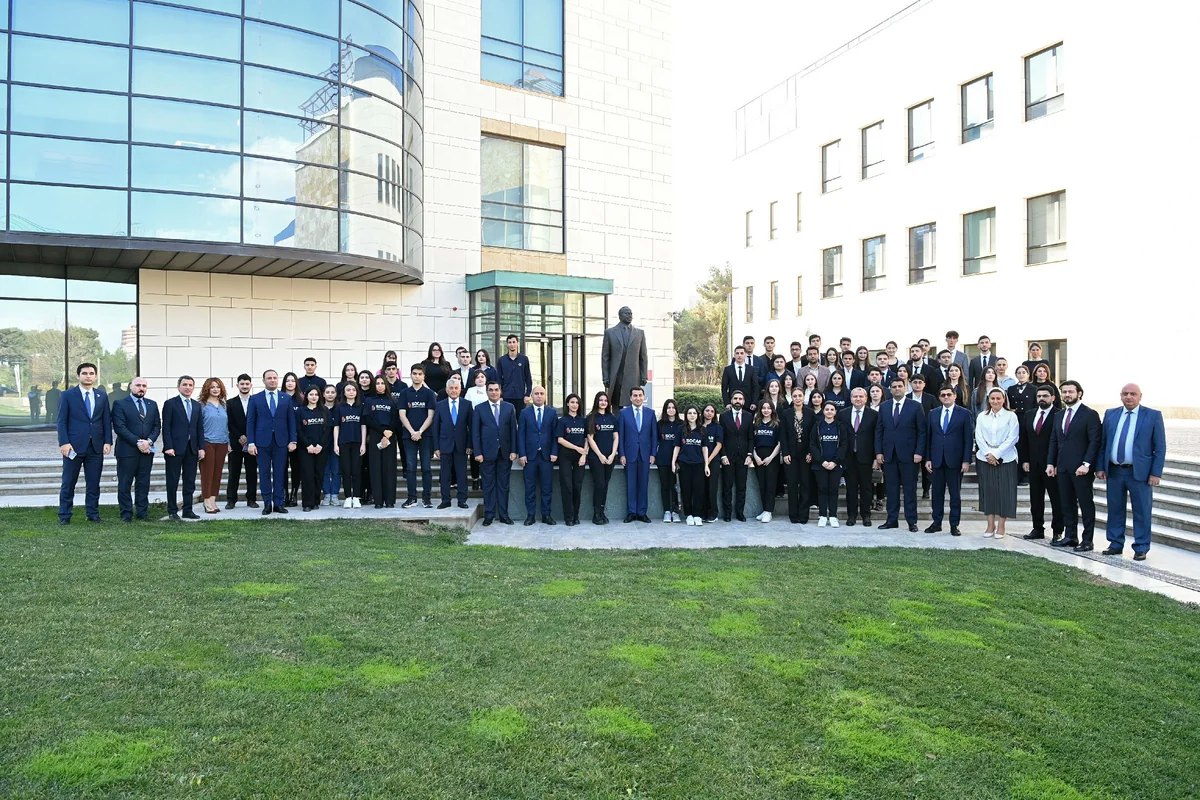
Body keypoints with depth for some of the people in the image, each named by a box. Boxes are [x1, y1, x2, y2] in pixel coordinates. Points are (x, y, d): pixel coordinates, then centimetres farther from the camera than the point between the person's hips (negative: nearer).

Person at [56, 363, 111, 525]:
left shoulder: (102, 395, 10)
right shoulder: (68, 395, 1)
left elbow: (107, 420, 9)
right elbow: (62, 421, -3)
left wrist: (108, 441, 0)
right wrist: (64, 442, -12)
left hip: (96, 446, 3)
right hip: (74, 446, -3)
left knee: (93, 484, 7)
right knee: (68, 484, 3)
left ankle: (93, 515, 15)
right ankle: (64, 516, 11)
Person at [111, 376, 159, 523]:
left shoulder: (152, 405, 14)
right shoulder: (120, 404, 0)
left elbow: (157, 426, 10)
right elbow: (119, 427, -9)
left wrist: (149, 441, -8)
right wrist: (138, 442, -15)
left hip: (147, 450, 4)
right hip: (127, 450, -4)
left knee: (144, 483, 6)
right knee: (125, 483, 1)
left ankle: (142, 512, 12)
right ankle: (126, 514, 7)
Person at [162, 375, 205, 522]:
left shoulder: (197, 406, 13)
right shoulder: (170, 404, -2)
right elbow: (166, 427, -6)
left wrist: (201, 447, 6)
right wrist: (168, 447, -14)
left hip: (192, 448, 5)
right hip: (175, 448, -5)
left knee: (190, 482, 7)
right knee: (173, 481, 2)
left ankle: (188, 510, 13)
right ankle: (172, 511, 8)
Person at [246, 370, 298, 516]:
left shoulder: (286, 399, 8)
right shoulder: (255, 399, 5)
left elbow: (291, 420, 7)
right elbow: (250, 422, 2)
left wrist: (292, 440, -1)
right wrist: (251, 443, -5)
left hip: (281, 442, 1)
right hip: (262, 441, -1)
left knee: (279, 473, 3)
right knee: (264, 474, 3)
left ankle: (278, 504, 8)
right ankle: (267, 504, 9)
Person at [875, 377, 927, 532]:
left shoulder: (915, 407, 0)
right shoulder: (884, 407, 10)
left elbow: (922, 431, -2)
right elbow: (878, 431, 10)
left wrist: (918, 452, -9)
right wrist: (878, 451, 2)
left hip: (908, 454, -3)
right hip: (889, 454, 3)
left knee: (910, 489, 2)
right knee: (891, 489, 7)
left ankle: (911, 521, 8)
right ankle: (892, 519, 13)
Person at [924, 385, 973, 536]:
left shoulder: (964, 414, 0)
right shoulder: (932, 414, 10)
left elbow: (968, 438, -3)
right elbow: (928, 437, 9)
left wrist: (966, 460, -9)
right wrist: (927, 458, 3)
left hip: (955, 460, -3)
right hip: (937, 460, 3)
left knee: (955, 493, 4)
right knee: (937, 493, 7)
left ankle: (954, 525, 10)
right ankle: (936, 522, 15)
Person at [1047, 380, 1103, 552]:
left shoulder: (1090, 415, -5)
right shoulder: (1059, 416, 15)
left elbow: (1095, 441, -11)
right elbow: (1054, 441, 17)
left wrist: (1086, 464, -19)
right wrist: (1050, 463, 8)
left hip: (1081, 468, -6)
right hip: (1062, 467, 6)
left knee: (1086, 504, 1)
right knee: (1067, 504, 10)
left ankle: (1087, 540, 6)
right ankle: (1070, 537, 16)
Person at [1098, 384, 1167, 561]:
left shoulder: (1153, 416, -2)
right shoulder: (1110, 414, 8)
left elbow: (1160, 447, -3)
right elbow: (1103, 443, 10)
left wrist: (1156, 473, -9)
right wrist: (1100, 467, 4)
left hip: (1140, 473, -3)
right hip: (1114, 471, 3)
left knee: (1141, 512, 3)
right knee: (1115, 510, 10)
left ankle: (1141, 549, 14)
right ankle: (1116, 545, 22)